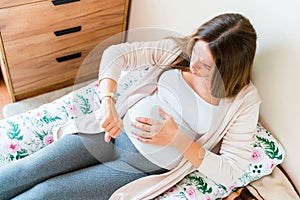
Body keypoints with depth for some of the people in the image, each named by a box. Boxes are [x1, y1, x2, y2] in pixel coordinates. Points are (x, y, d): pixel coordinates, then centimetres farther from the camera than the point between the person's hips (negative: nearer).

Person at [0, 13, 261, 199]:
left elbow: (231, 171, -12)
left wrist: (176, 138, -22)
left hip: (146, 165, -3)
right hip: (115, 129, 3)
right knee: (30, 168, -7)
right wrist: (108, 101, -25)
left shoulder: (244, 99, -11)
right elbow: (116, 54, -7)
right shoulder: (179, 49, -5)